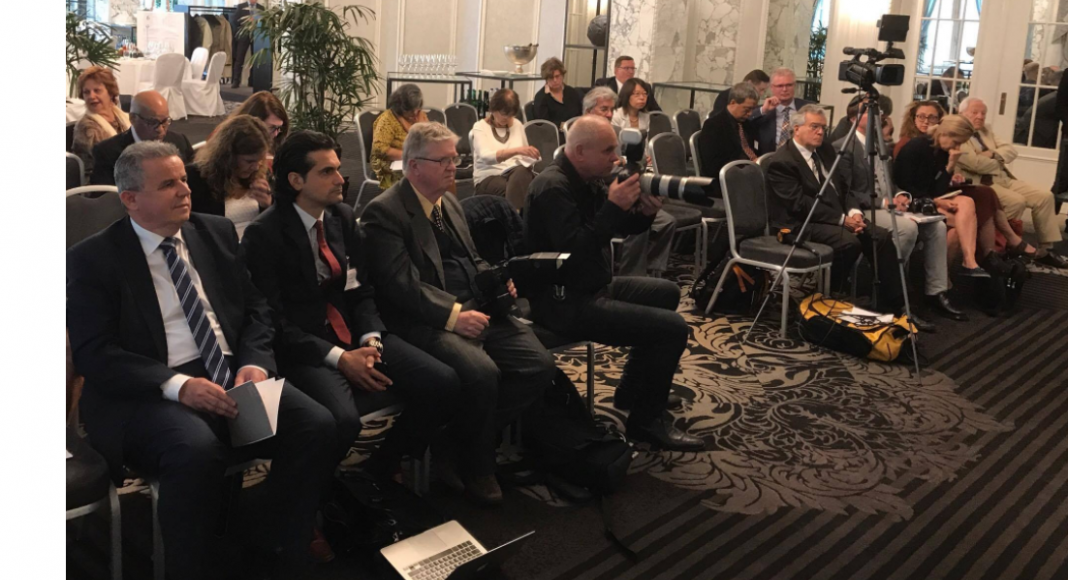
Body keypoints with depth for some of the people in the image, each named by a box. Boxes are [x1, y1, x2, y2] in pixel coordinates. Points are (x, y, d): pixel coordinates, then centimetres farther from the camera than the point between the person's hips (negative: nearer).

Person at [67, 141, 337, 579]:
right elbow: (94, 354, -8)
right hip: (152, 393, -4)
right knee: (196, 451, -36)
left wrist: (253, 363, -8)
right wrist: (178, 385, -22)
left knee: (316, 426, -21)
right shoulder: (92, 259, 0)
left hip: (233, 377, 4)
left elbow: (256, 309, 14)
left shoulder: (217, 233, 13)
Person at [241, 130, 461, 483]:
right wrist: (338, 358, -20)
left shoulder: (344, 217, 9)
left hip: (355, 336, 6)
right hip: (304, 349, -6)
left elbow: (362, 291, 12)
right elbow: (273, 321, -12)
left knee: (443, 385, -12)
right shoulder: (264, 235, -10)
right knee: (342, 420, -35)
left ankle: (381, 468, 10)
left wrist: (371, 339, -8)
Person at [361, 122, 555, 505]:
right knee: (481, 372, -33)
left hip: (476, 309, 8)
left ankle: (459, 441, 1)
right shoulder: (385, 211, -8)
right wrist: (453, 314, -26)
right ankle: (476, 467, -5)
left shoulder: (450, 203, 19)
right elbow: (401, 284, -17)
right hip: (427, 320, -8)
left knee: (539, 365, -12)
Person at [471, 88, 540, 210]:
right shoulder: (480, 127, -1)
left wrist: (530, 156, -2)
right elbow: (486, 157, -20)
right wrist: (517, 150, -35)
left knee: (522, 172, -38)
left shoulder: (517, 124, 14)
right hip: (489, 177, -3)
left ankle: (514, 213, -51)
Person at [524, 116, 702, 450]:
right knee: (672, 328, -15)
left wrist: (644, 213, -6)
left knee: (666, 292, 27)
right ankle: (647, 420, 1)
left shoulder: (588, 180, 9)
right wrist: (613, 207, -28)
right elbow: (576, 249, -31)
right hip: (565, 301, -11)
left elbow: (619, 228, 14)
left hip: (591, 286, 11)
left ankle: (632, 392, 32)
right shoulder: (553, 187, -21)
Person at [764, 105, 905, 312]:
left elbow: (842, 188, 17)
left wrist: (853, 212, -4)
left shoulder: (825, 150, 15)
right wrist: (842, 219, -20)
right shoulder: (780, 162, -12)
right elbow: (799, 204, -19)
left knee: (882, 236, -12)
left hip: (839, 218, 8)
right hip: (802, 225, -8)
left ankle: (891, 306, -8)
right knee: (849, 241, -31)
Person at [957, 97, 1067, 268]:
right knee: (1017, 201, -31)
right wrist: (999, 161, -1)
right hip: (982, 184, -9)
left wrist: (993, 154, -9)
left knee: (1045, 197, -4)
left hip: (1005, 179, 9)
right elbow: (976, 163, -21)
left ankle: (1045, 250, 1)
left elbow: (1011, 150, 14)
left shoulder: (985, 130, 20)